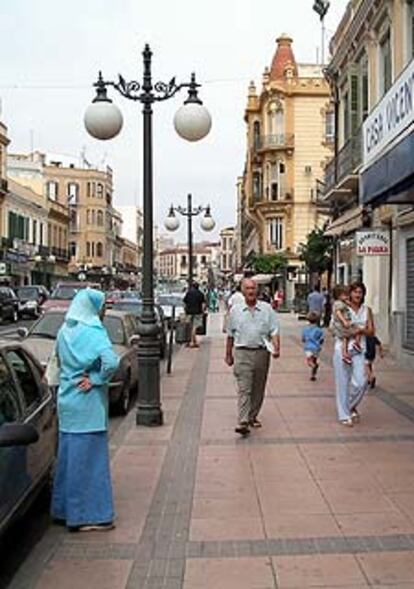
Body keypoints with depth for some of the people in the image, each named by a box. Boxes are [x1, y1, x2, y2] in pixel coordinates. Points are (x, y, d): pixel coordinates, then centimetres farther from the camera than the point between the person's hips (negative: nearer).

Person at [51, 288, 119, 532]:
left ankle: (64, 508, 28)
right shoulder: (93, 332, -16)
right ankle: (88, 515, 7)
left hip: (67, 400, 8)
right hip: (88, 403, -8)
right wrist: (95, 379, -16)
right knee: (88, 456, 0)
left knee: (70, 454, 17)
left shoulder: (64, 331, 8)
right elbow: (111, 362, -29)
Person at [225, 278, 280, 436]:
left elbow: (274, 331, 2)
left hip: (262, 353, 2)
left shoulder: (267, 309, 6)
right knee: (244, 389, -10)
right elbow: (230, 335, 13)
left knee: (258, 390, 11)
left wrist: (276, 348, -14)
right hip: (242, 353, -2)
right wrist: (228, 355, 15)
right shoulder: (235, 310, 7)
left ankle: (253, 416, 27)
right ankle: (243, 422, -15)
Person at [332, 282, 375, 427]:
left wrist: (361, 330, -11)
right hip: (342, 348, -2)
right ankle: (344, 415, 12)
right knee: (342, 382, 1)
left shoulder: (366, 310, 10)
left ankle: (351, 406, 18)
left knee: (361, 381, -10)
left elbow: (372, 331, 8)